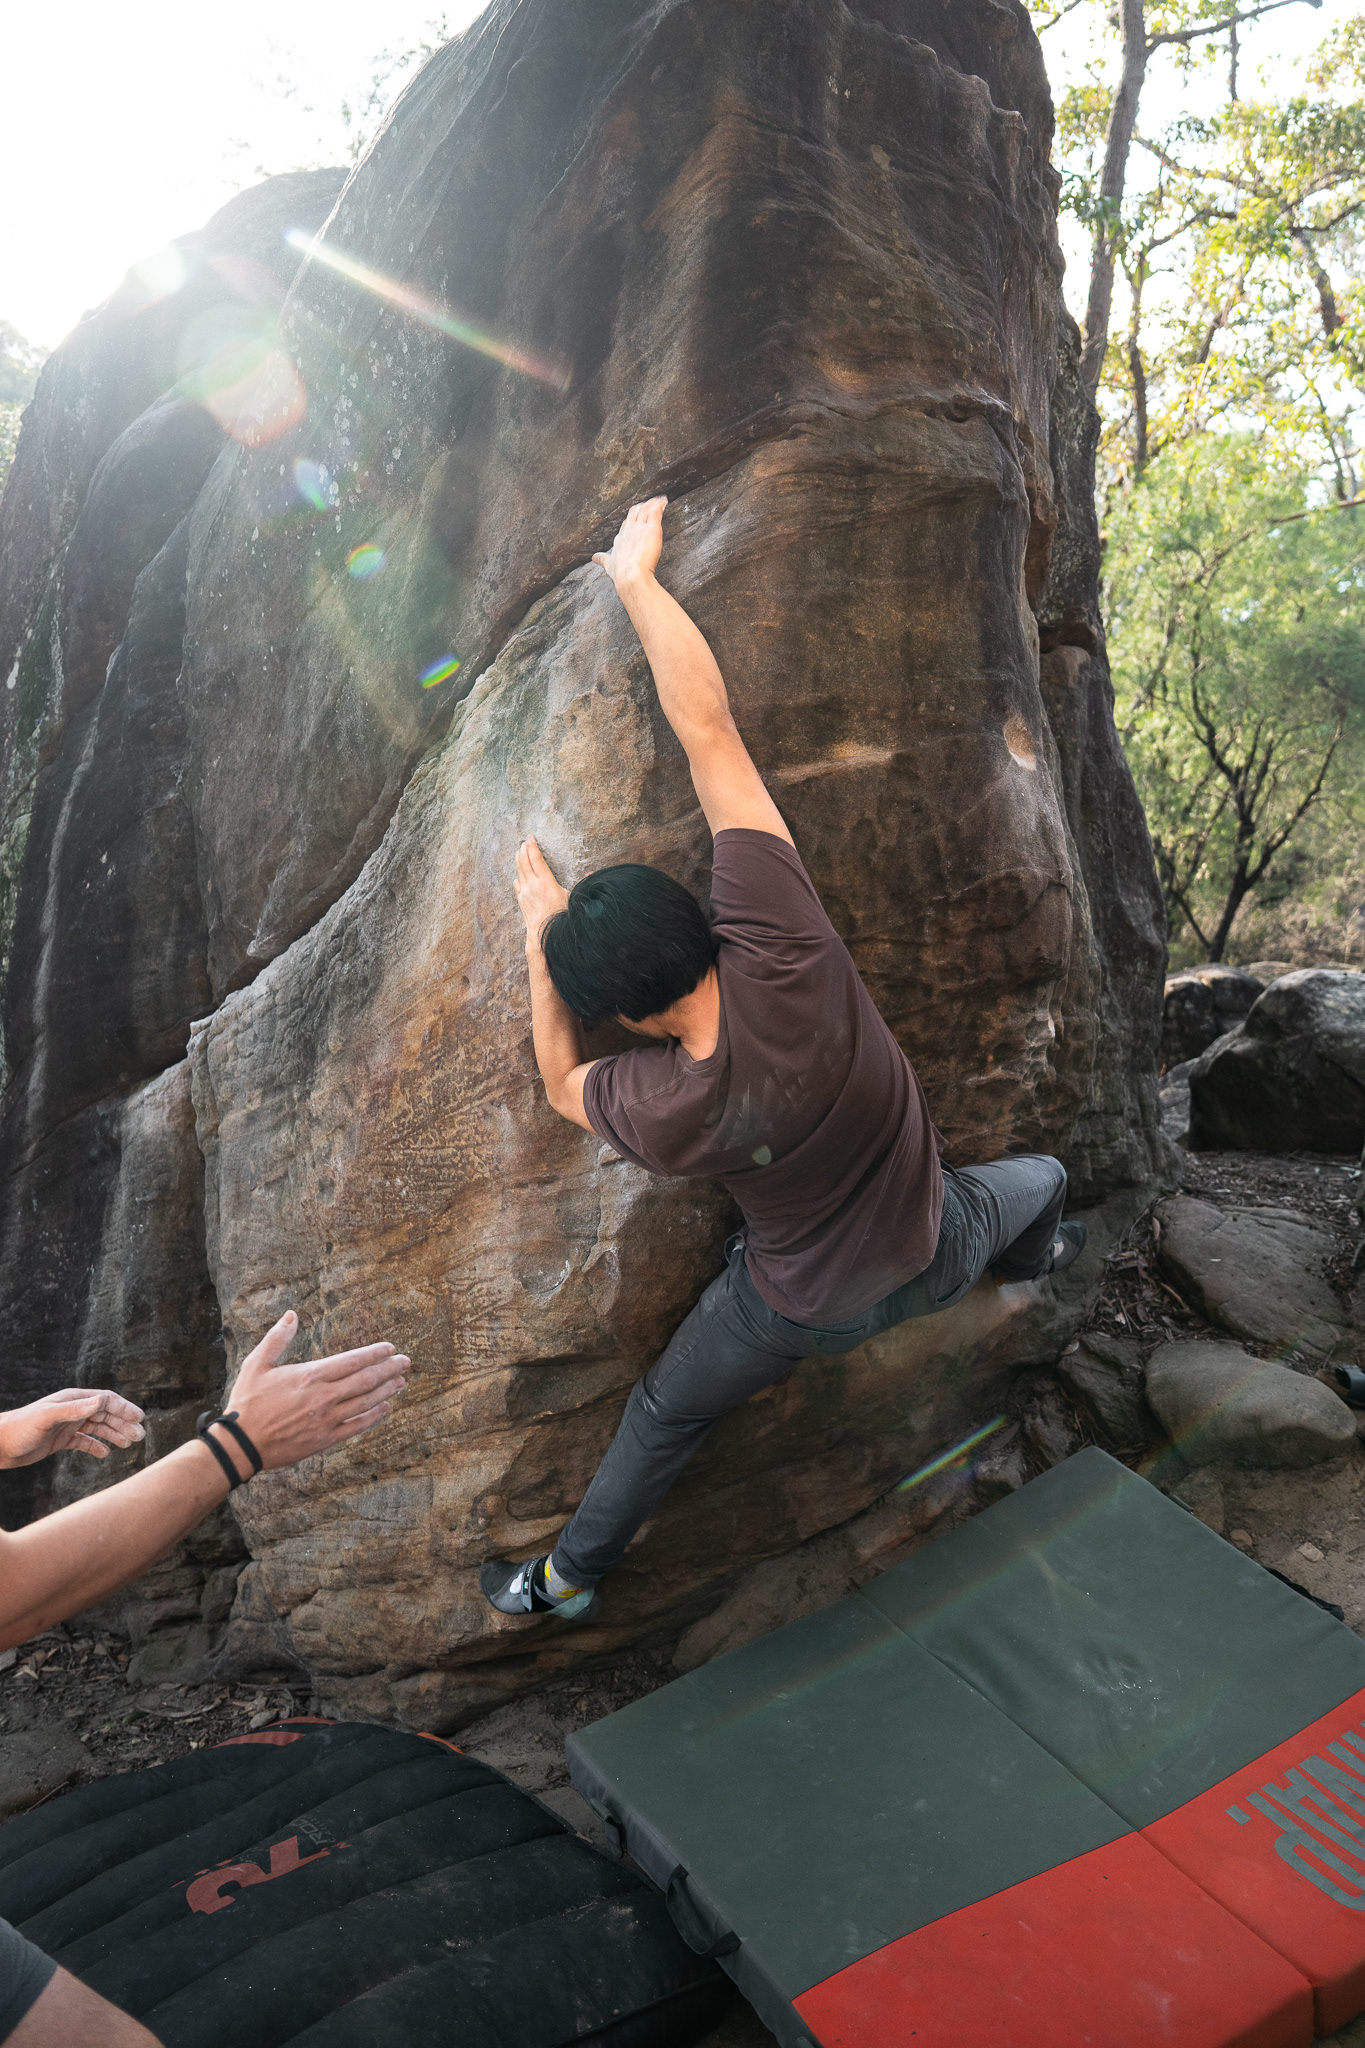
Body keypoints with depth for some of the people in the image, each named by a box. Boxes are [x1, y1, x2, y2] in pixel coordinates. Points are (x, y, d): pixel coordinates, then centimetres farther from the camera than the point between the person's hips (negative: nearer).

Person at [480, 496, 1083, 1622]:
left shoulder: (658, 1112, -33)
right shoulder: (779, 940, -36)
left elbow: (561, 1080, -6)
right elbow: (707, 726, -31)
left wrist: (539, 933, -6)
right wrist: (638, 575, -22)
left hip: (800, 1308, -1)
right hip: (932, 1261, 2)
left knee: (663, 1415, 24)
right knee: (1038, 1178, 36)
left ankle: (570, 1572, 46)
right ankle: (1033, 1254, 70)